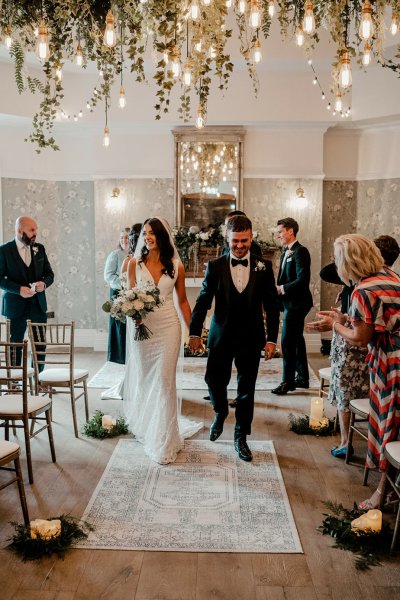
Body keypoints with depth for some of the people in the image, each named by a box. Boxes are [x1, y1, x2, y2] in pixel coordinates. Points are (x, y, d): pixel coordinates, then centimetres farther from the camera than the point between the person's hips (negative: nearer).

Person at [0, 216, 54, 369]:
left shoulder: (39, 248, 8)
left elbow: (49, 273, 12)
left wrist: (44, 283, -10)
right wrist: (19, 289, -21)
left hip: (38, 304, 4)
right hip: (16, 305, -4)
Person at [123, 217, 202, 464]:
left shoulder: (176, 266, 0)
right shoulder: (134, 263, 1)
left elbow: (183, 301, 7)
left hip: (168, 326, -1)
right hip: (143, 326, 1)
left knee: (164, 382, 0)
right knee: (144, 379, 14)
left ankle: (164, 441, 13)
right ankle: (145, 426, 39)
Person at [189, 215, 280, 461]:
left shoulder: (264, 267, -3)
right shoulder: (215, 266, -3)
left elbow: (272, 305, -1)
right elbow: (203, 301, -1)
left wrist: (272, 339, -5)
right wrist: (195, 332, -7)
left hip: (251, 339, 0)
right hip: (221, 337, 0)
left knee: (246, 389, 8)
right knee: (214, 380, 9)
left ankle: (241, 437, 25)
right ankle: (221, 413, 42)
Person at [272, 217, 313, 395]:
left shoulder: (300, 252, -15)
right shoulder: (286, 253, 14)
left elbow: (302, 280, -22)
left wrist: (281, 289, -19)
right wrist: (279, 289, 0)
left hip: (296, 303, -10)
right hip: (290, 302, 10)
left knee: (287, 341, -6)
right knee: (296, 340, 15)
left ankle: (288, 381, 4)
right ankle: (302, 377, 26)